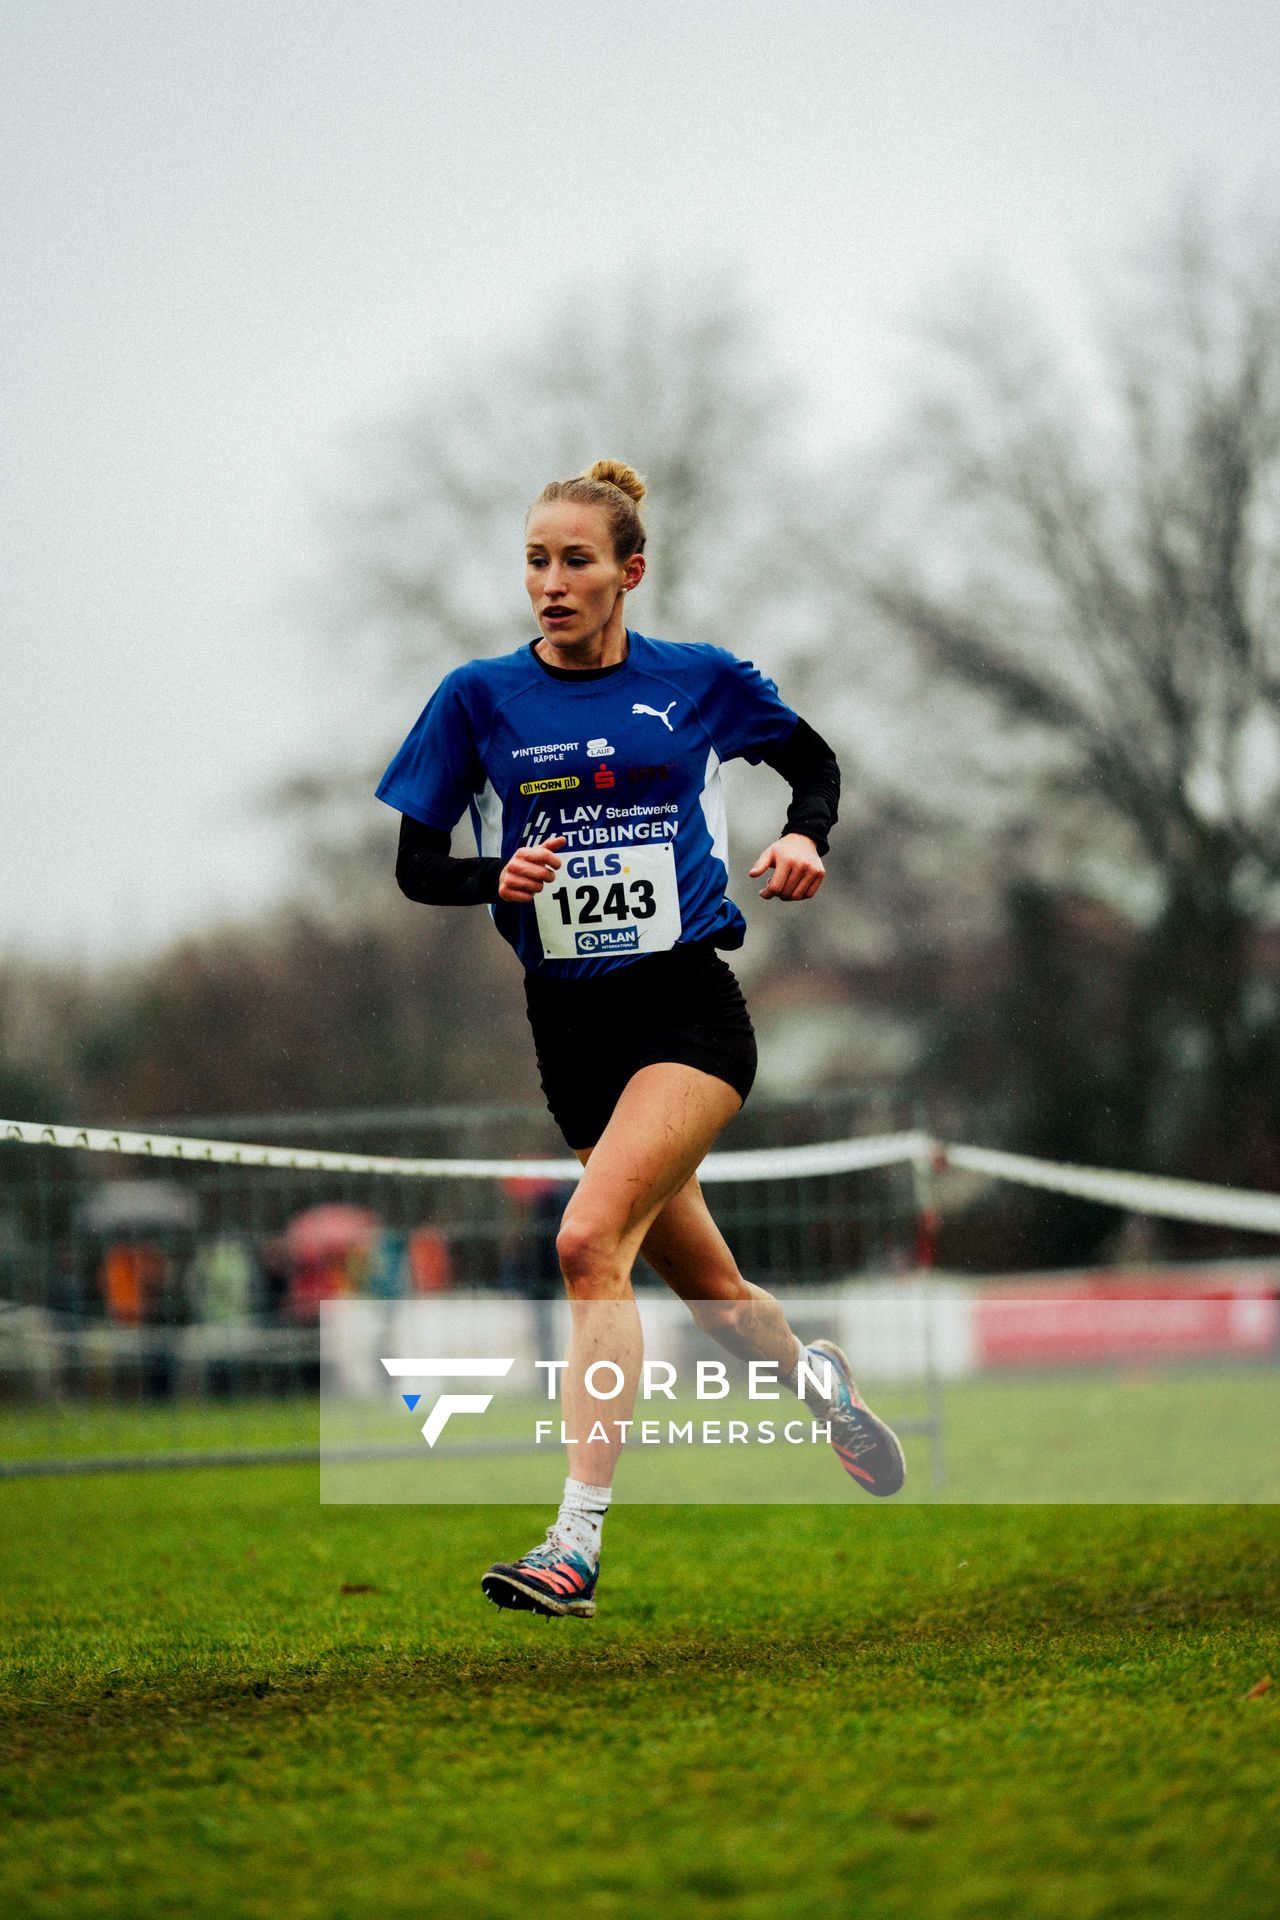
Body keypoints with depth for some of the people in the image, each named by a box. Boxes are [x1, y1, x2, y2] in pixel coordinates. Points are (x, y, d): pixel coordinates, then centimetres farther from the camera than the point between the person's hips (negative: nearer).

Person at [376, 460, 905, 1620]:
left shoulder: (700, 682, 0)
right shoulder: (481, 697, 1)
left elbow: (814, 761, 17)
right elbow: (416, 866, 4)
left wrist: (805, 837, -4)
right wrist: (499, 877, -16)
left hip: (689, 1004, -3)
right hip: (572, 1023, 3)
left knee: (591, 1240, -24)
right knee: (705, 1286, 14)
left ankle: (578, 1538, -25)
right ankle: (817, 1380, 48)